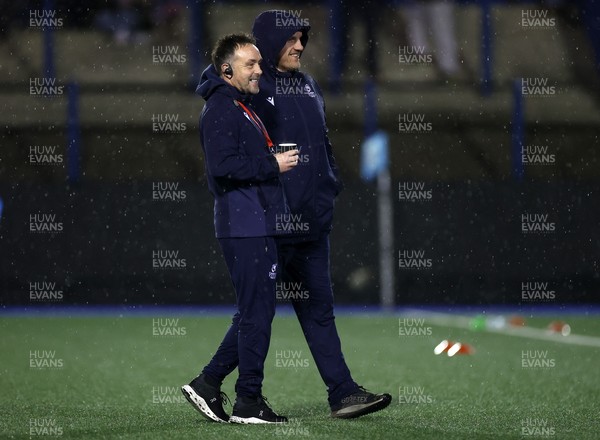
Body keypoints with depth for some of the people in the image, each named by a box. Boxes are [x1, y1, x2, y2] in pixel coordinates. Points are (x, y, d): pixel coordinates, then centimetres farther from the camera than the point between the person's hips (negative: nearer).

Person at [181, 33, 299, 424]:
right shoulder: (220, 109, -11)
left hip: (258, 226, 10)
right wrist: (273, 165, -15)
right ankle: (249, 402, -1)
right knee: (257, 313, -6)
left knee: (256, 312, 13)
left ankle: (208, 384, 16)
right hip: (245, 226, -10)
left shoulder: (243, 108, 21)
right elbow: (223, 165, -22)